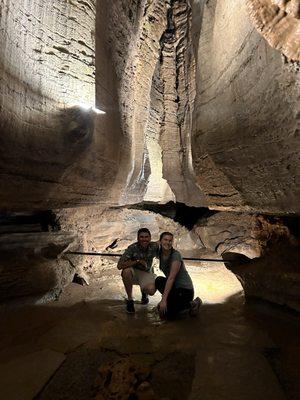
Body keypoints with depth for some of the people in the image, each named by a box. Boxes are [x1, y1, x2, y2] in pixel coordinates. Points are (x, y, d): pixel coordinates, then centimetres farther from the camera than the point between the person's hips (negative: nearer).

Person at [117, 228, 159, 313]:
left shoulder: (154, 246, -17)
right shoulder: (132, 248, -23)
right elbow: (119, 265, -28)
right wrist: (137, 261, -33)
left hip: (146, 273, 1)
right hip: (133, 272, -1)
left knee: (151, 291, -28)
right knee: (126, 270, -36)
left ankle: (144, 291, 15)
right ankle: (130, 300, -12)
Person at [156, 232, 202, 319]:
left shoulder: (176, 255, -22)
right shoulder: (160, 254, -1)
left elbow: (171, 278, -27)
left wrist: (164, 299, -29)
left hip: (185, 290, -7)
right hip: (174, 287, 7)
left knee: (167, 313, -18)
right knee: (159, 280, -22)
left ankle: (192, 304, 4)